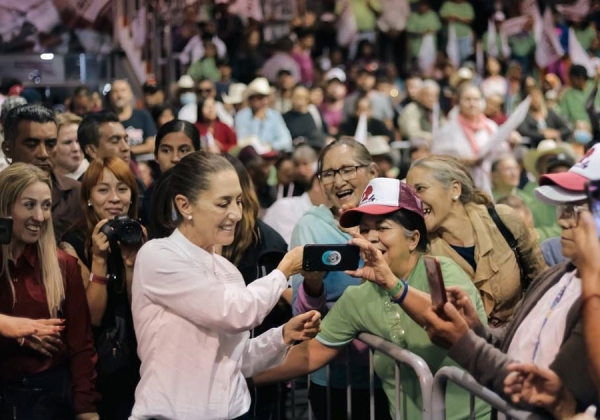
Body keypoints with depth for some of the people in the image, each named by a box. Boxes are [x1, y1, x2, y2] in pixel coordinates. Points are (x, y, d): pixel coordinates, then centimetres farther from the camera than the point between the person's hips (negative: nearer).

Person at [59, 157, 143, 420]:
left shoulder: (140, 238, 2)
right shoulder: (74, 243, -10)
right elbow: (91, 317, -14)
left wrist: (130, 260, -18)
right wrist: (99, 259, -24)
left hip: (137, 363, 4)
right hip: (96, 368, -4)